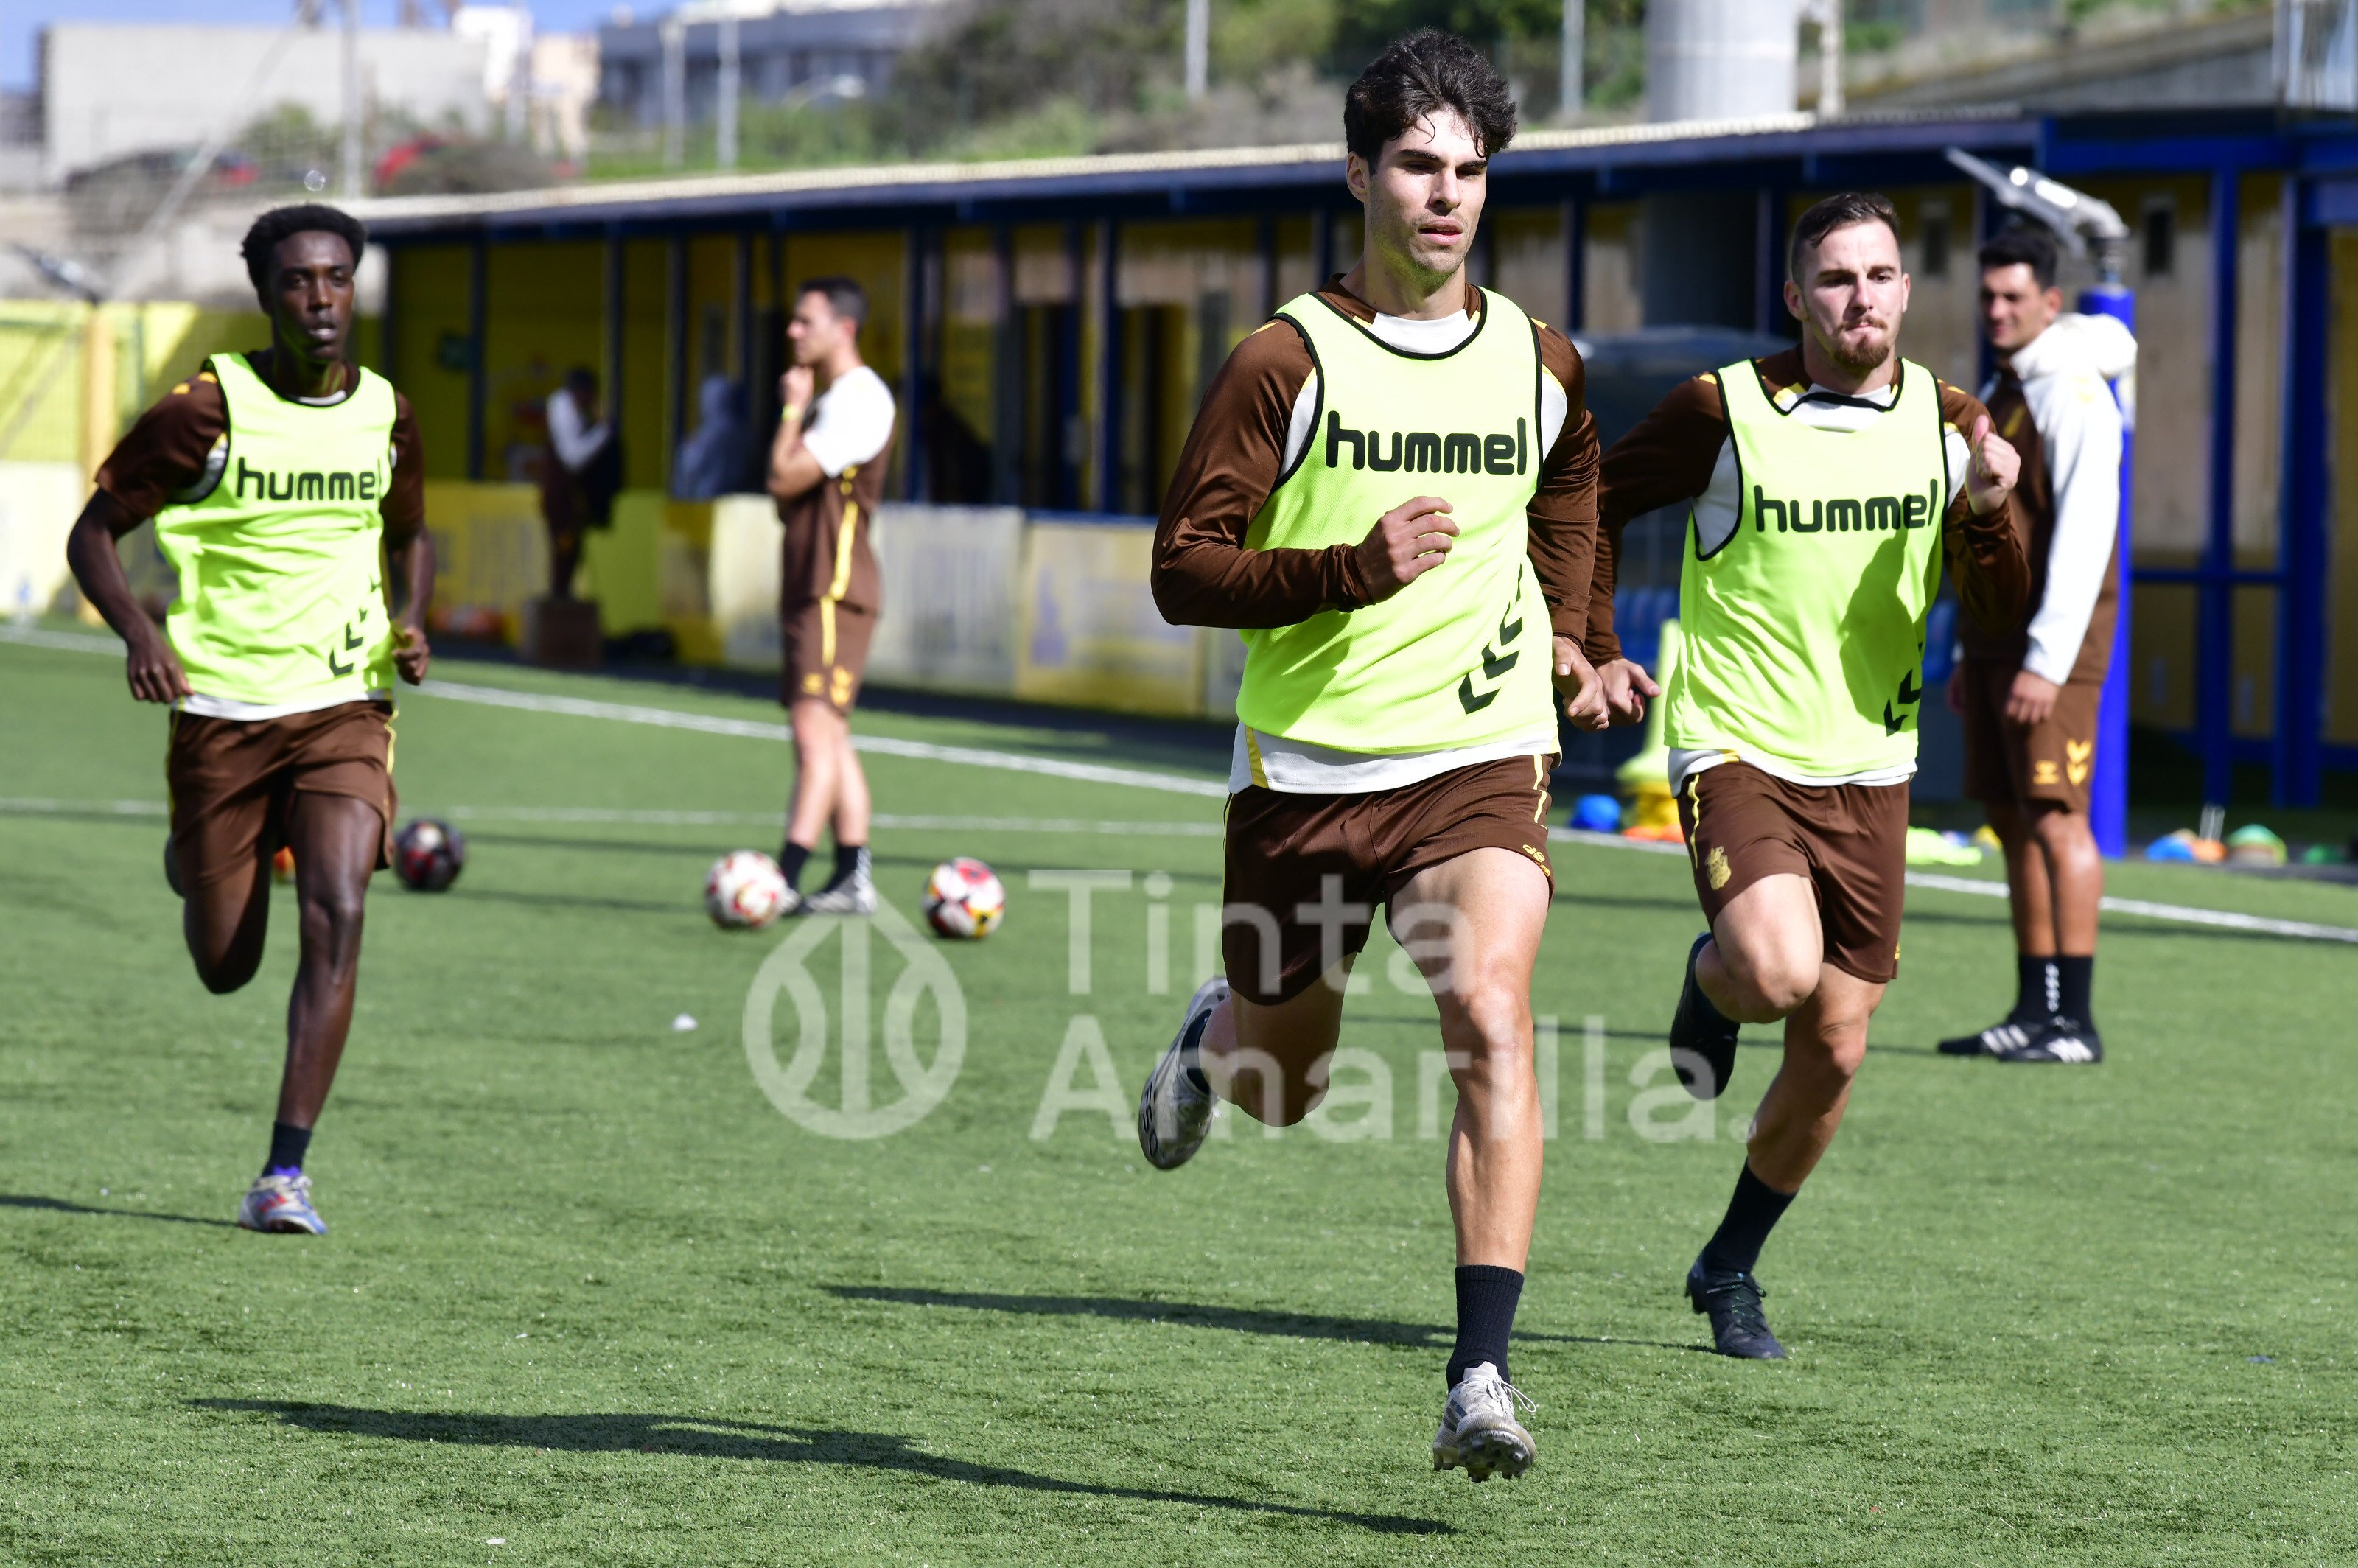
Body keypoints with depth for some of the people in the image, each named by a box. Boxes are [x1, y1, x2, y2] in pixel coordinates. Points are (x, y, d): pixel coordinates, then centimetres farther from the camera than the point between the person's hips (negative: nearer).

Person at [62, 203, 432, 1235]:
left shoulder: (385, 416, 4)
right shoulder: (207, 411, -8)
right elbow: (92, 534, -2)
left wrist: (411, 626, 2)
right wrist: (139, 636, -20)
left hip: (345, 705, 2)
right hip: (220, 712, -2)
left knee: (335, 916, -19)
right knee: (226, 966, 6)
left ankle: (285, 1174, -16)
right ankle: (192, 866, 45)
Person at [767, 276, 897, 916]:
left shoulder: (859, 399, -14)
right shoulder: (828, 398, 19)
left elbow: (785, 478, -19)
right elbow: (789, 499, 24)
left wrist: (792, 410, -6)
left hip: (836, 589, -11)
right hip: (812, 587, 11)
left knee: (816, 730, -15)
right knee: (828, 737, 11)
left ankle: (785, 879, -23)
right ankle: (852, 879, 14)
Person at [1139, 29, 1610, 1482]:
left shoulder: (1539, 362, 5)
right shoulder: (1285, 362, -7)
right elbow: (1184, 568, -9)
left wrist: (1566, 630, 22)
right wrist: (1355, 569, -22)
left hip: (1479, 761, 1)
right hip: (1306, 764, -1)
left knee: (1493, 1019, -23)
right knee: (1285, 1088, 13)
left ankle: (1481, 1380, -26)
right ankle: (1217, 1033, 53)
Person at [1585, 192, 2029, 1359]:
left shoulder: (1944, 421, 2)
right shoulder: (1724, 411, -8)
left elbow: (1996, 609, -2)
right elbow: (1591, 505, 7)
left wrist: (1988, 512, -20)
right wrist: (1596, 651, 1)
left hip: (1868, 770, 4)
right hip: (1738, 750, -4)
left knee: (1832, 1053, 5)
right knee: (1778, 970, -30)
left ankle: (1730, 1268, 26)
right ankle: (1711, 984, 8)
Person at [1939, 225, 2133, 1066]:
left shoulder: (2072, 395, -13)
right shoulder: (2002, 392, 17)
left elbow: (2083, 537, -20)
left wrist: (2046, 662, -24)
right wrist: (1972, 657, 20)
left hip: (2052, 645, -9)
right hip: (2000, 641, 9)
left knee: (2055, 816, -12)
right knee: (2015, 823, 8)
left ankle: (2073, 1021, -14)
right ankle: (2034, 1011, 11)